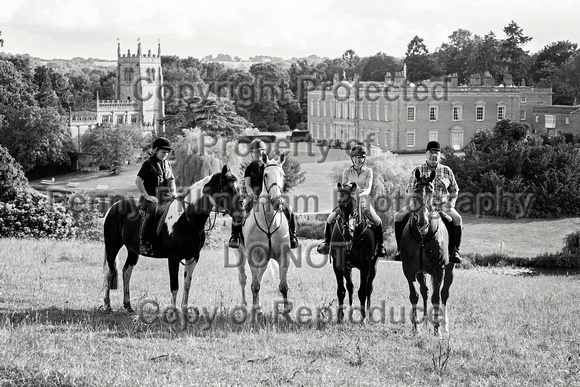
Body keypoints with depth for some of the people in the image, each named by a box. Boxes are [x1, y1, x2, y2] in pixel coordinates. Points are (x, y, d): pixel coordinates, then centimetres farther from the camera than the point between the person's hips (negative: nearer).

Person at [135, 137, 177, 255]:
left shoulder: (167, 164, 18)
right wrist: (147, 196, -16)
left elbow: (172, 180, 23)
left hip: (164, 198, 6)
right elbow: (138, 181, -8)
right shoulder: (149, 163, -2)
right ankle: (143, 243, -33)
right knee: (152, 211, -37)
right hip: (150, 199, -6)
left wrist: (173, 192, 1)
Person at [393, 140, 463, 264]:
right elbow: (410, 190, 8)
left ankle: (455, 250, -18)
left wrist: (451, 202, -3)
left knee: (457, 218, -28)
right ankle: (400, 248, -9)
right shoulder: (417, 170, 7)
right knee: (399, 216, -19)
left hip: (442, 206, -1)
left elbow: (454, 190, 15)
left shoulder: (446, 171, 8)